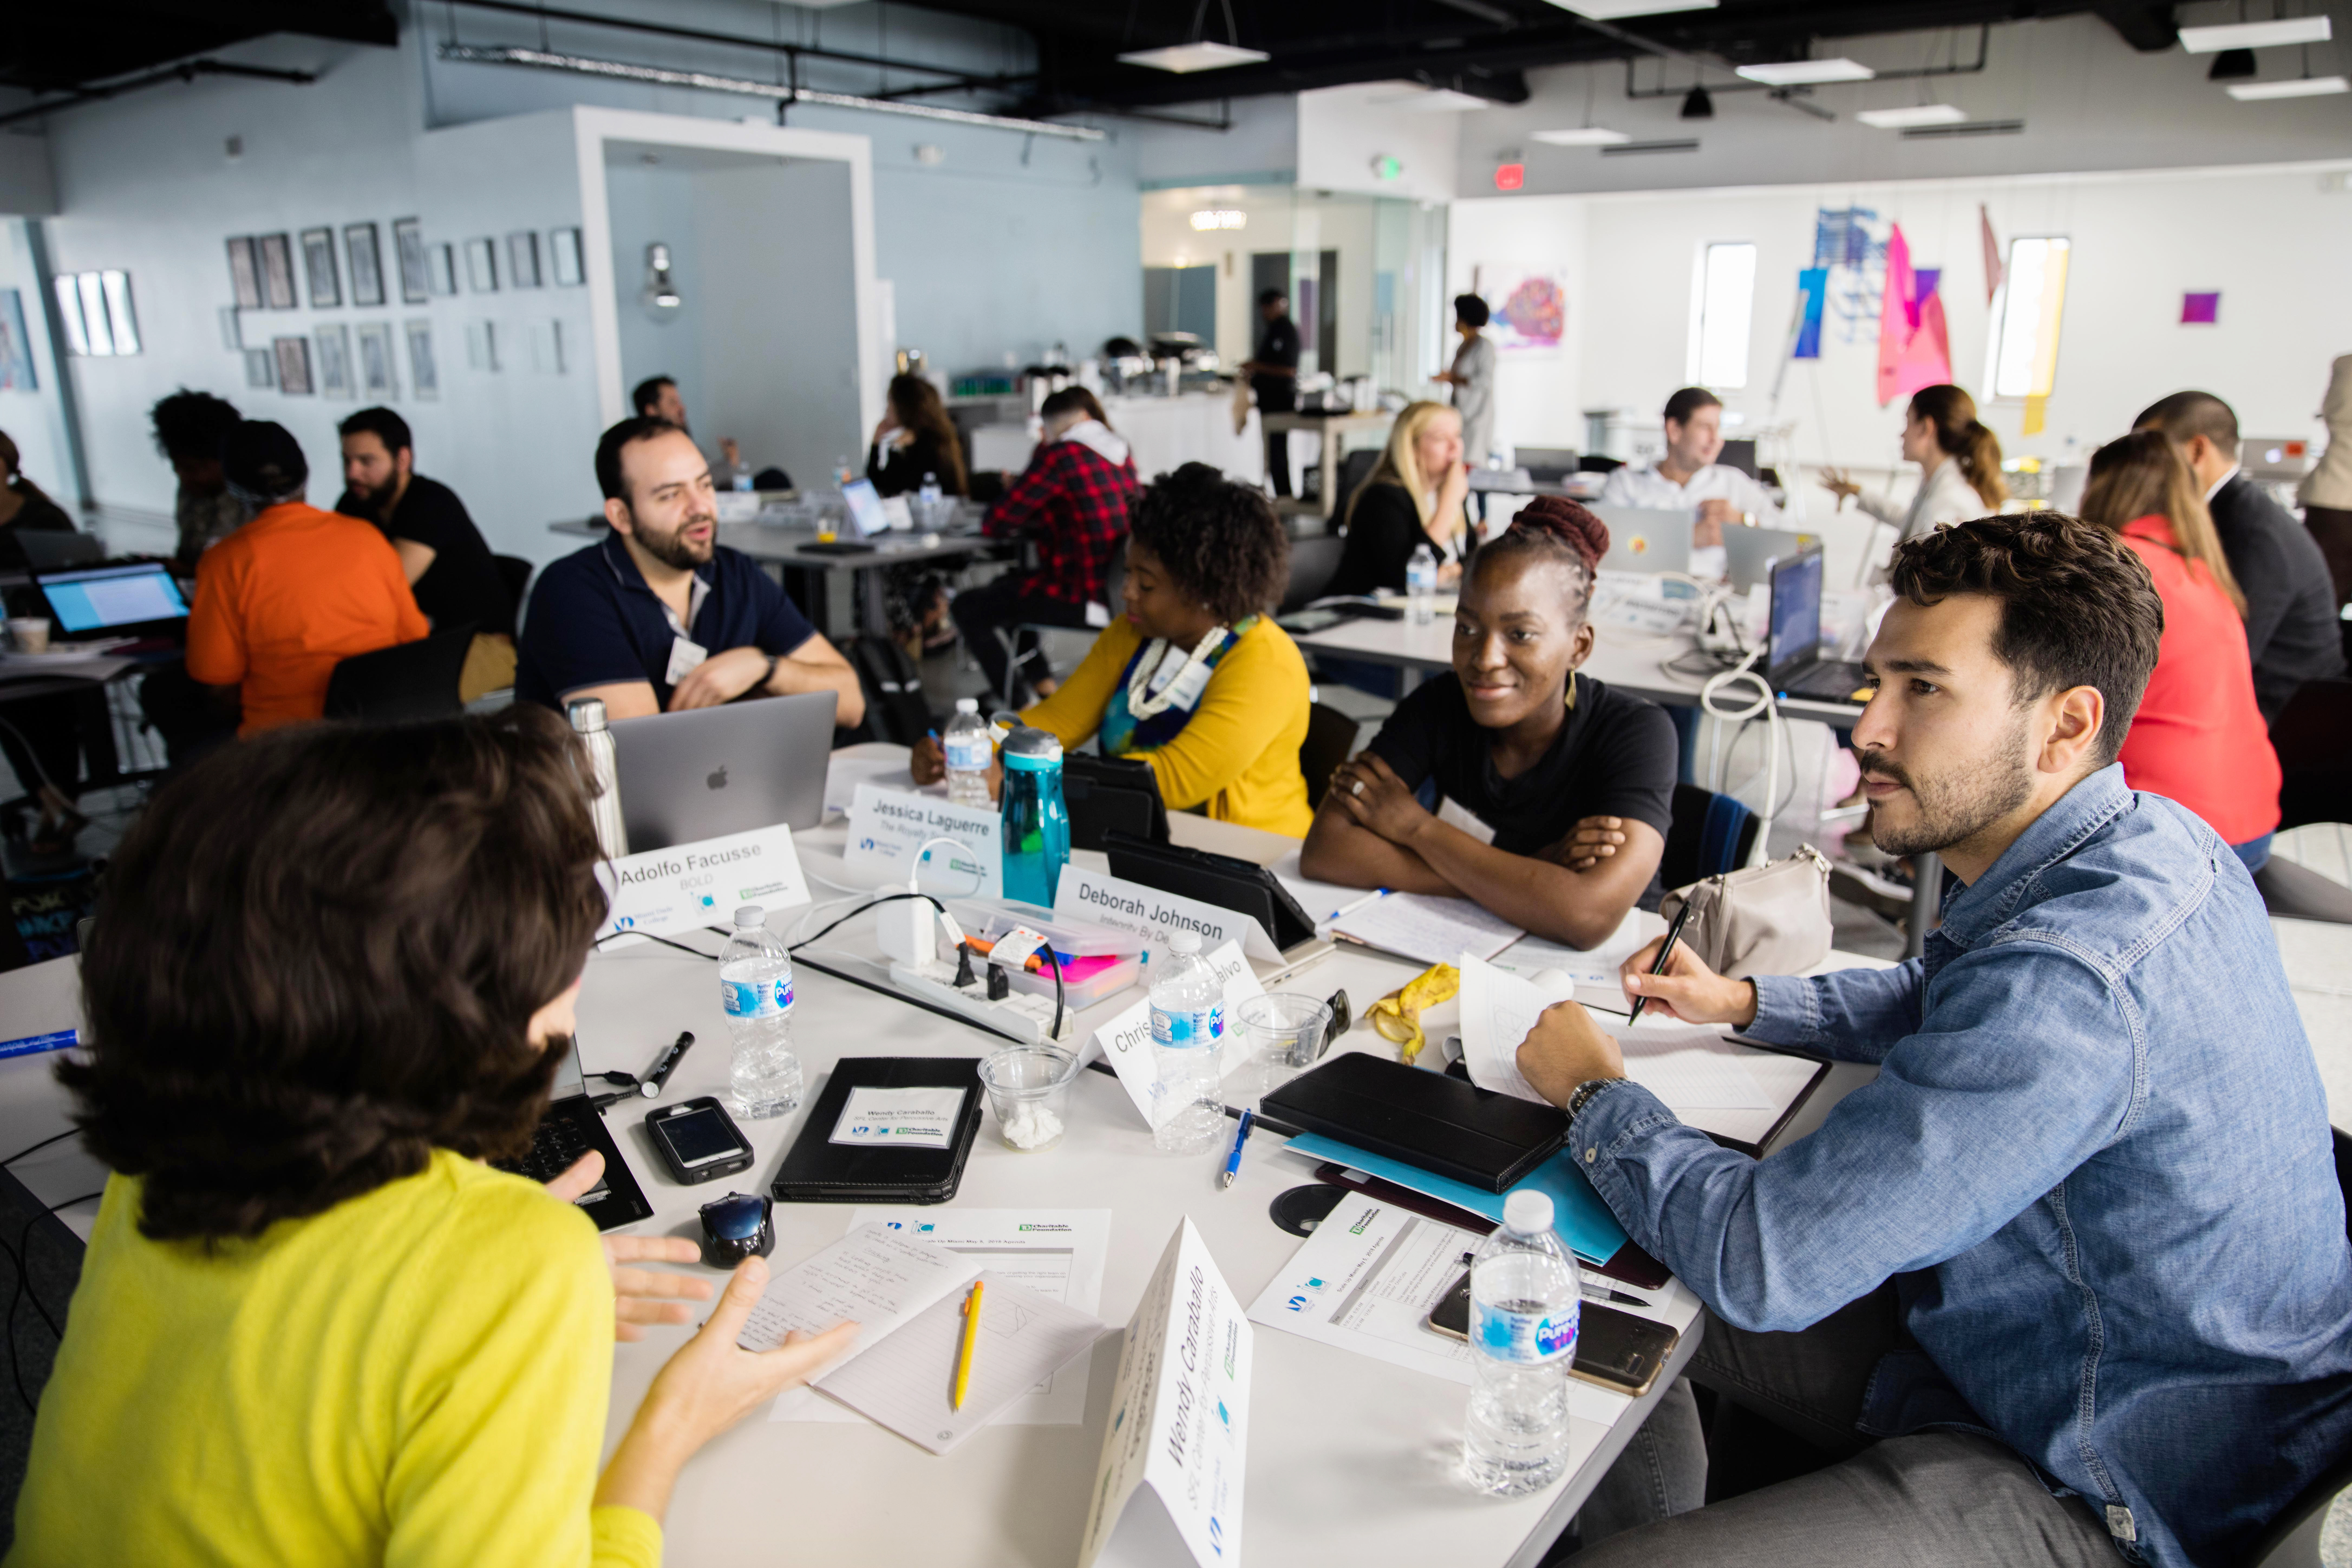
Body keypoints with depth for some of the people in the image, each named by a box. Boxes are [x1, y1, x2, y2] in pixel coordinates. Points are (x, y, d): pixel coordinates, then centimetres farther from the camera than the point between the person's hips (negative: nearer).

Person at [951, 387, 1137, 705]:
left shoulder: (1061, 455, -16)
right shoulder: (1123, 453, 8)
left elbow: (994, 524, -11)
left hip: (1081, 599, -9)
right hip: (1116, 588, 9)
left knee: (966, 608, 5)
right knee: (1007, 584, 30)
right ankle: (1043, 683, 33)